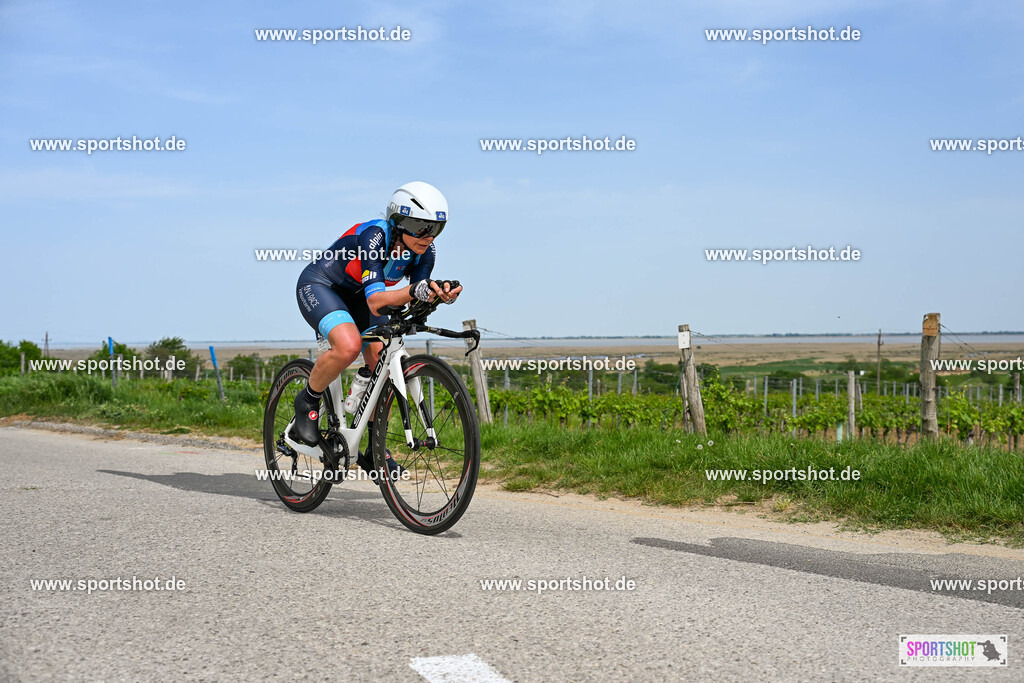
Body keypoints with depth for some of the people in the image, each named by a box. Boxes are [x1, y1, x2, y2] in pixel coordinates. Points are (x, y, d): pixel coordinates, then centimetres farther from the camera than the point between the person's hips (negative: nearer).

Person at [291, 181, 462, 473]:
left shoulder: (425, 251, -15)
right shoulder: (373, 237, -34)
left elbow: (418, 302, -19)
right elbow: (376, 302, -41)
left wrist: (441, 294, -41)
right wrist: (413, 291, -58)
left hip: (355, 296, 7)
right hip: (318, 286, -7)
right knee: (349, 346, -34)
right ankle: (307, 402, -6)